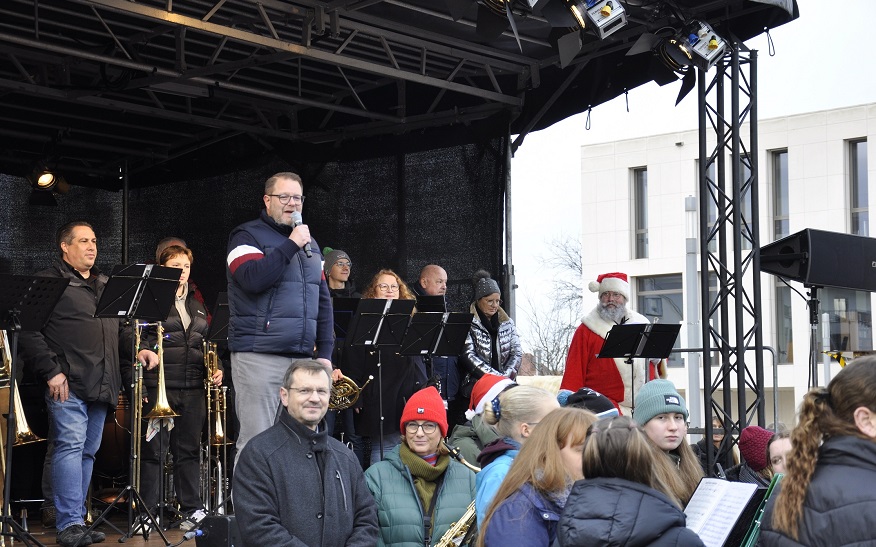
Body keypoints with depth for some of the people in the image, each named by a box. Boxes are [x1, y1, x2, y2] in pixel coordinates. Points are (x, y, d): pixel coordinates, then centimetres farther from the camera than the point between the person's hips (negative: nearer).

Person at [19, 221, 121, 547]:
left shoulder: (105, 285, 21)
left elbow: (120, 329, 27)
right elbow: (28, 331, -10)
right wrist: (50, 371, -15)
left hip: (101, 386, 7)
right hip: (68, 384, -7)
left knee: (88, 452, 8)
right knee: (70, 446, -13)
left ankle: (75, 520, 14)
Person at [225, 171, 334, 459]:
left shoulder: (310, 244, 20)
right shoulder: (247, 236, 0)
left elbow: (323, 300, 20)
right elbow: (253, 279, -19)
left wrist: (325, 352, 11)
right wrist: (291, 244, -13)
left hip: (302, 358, 7)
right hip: (259, 356, -6)